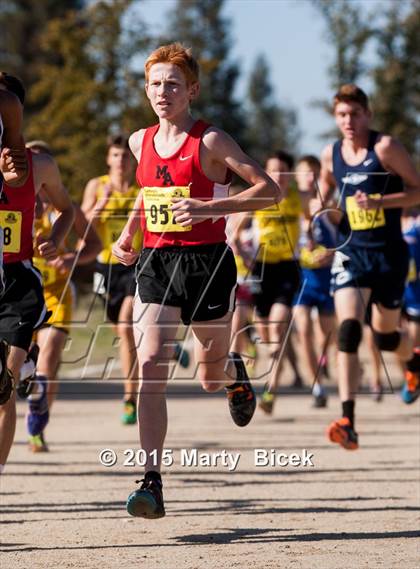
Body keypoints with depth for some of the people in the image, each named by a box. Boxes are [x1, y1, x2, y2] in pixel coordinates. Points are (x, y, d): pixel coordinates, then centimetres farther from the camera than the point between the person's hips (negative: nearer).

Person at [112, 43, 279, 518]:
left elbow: (269, 190, -11)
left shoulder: (210, 140, -7)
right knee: (150, 370, -14)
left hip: (206, 260, -3)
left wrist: (208, 208, -22)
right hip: (155, 264, 3)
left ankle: (235, 375, 49)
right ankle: (152, 483, -18)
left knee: (210, 378, 9)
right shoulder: (140, 142, 9)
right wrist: (127, 234, 13)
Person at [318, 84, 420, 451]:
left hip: (389, 254, -2)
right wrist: (325, 210, -1)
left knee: (385, 335, 12)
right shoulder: (331, 156, 4)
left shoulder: (385, 147, -9)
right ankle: (348, 422, -23)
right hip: (351, 252, 2)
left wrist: (379, 202, -21)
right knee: (348, 330, -17)